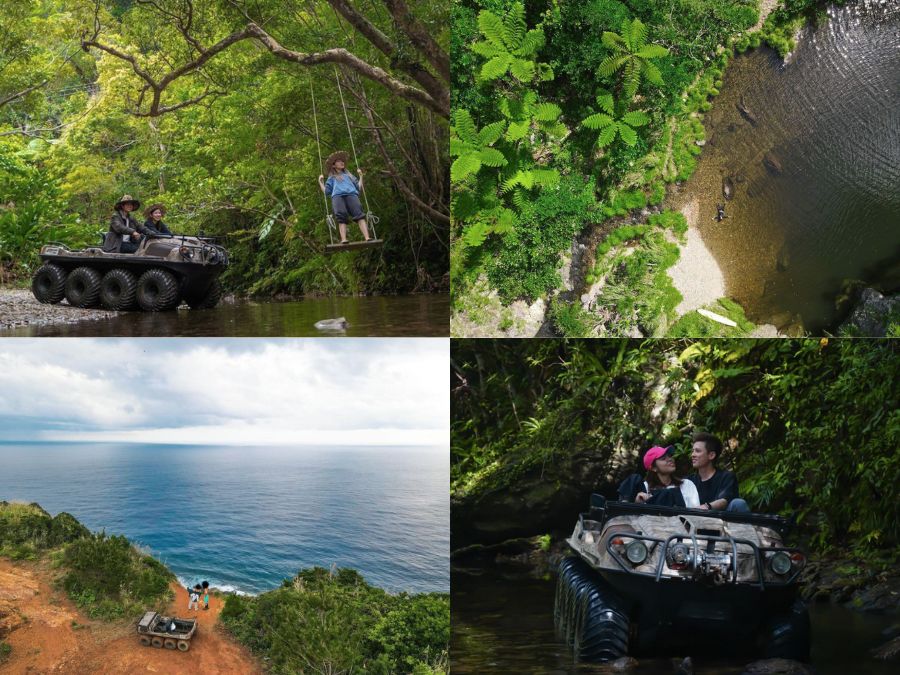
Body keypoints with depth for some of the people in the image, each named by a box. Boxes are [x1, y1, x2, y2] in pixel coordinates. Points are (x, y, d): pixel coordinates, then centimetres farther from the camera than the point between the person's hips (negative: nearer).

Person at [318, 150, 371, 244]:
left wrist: (361, 176, 27)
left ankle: (367, 238, -46)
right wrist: (320, 182, 17)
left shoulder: (349, 175, 39)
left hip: (351, 194, 1)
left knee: (359, 214, -28)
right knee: (341, 216, -31)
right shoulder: (332, 178, 35)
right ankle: (343, 240, -49)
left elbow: (359, 187, 28)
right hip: (337, 196, -1)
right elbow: (326, 192, 22)